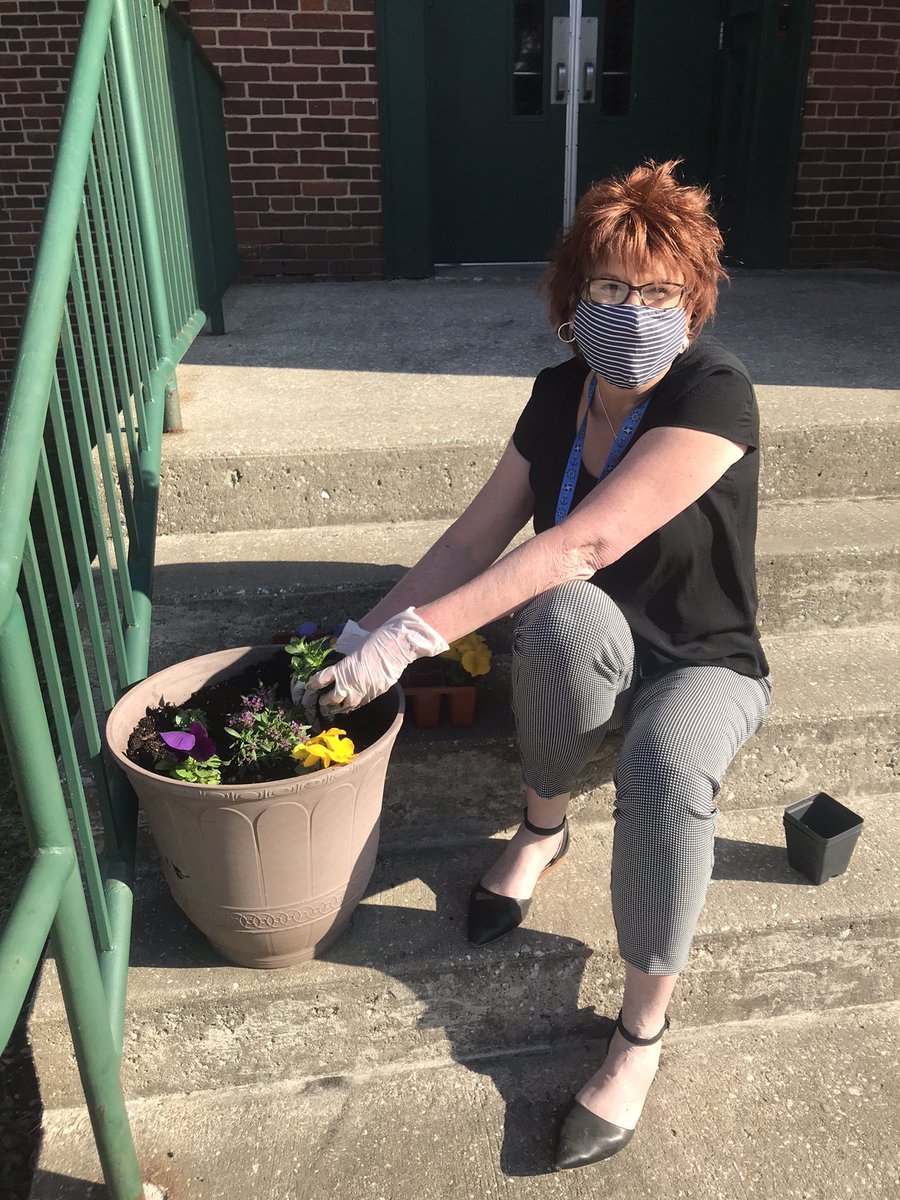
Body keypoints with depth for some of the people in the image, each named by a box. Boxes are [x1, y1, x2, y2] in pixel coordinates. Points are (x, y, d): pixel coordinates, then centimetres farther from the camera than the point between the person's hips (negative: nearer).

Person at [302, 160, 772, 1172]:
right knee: (570, 614, -34)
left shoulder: (715, 393, -23)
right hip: (588, 661, 4)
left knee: (663, 773, -38)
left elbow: (585, 540, -34)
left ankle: (643, 1030, -13)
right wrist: (363, 637, -14)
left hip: (706, 669, -3)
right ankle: (543, 826, -6)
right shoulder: (560, 392, -4)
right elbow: (477, 535, -5)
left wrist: (412, 635, -38)